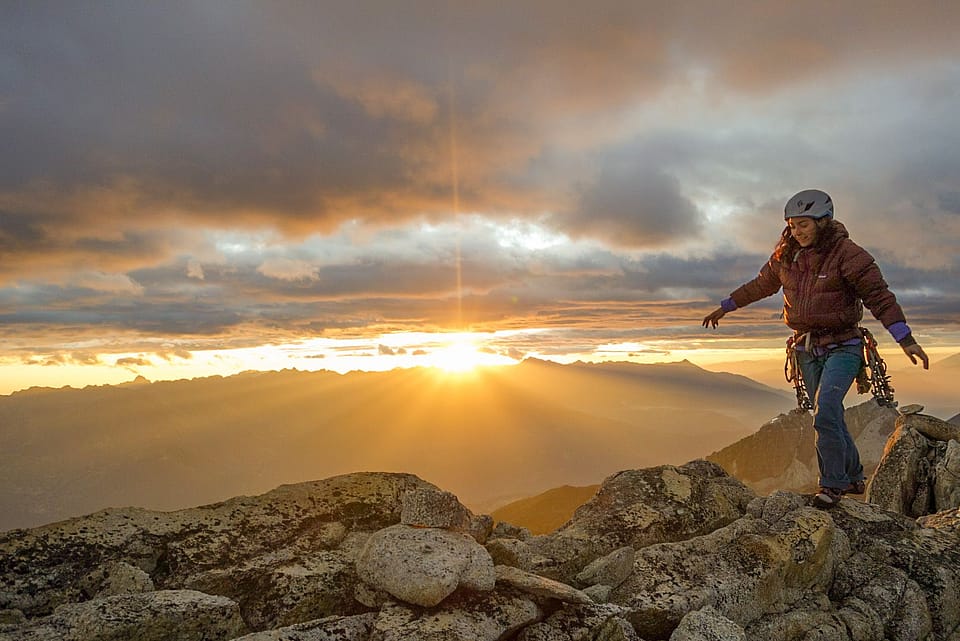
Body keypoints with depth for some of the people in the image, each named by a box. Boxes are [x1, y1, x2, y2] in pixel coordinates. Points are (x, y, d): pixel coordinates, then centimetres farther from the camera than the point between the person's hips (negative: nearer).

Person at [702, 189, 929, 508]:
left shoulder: (847, 254, -13)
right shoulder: (787, 256, 4)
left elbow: (880, 297, -16)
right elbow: (760, 285, 19)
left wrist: (906, 340, -24)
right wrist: (724, 307, 26)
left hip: (842, 347, -6)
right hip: (807, 349, 6)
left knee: (825, 413, -19)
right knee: (829, 418, 11)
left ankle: (833, 483, -5)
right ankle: (854, 478, 28)